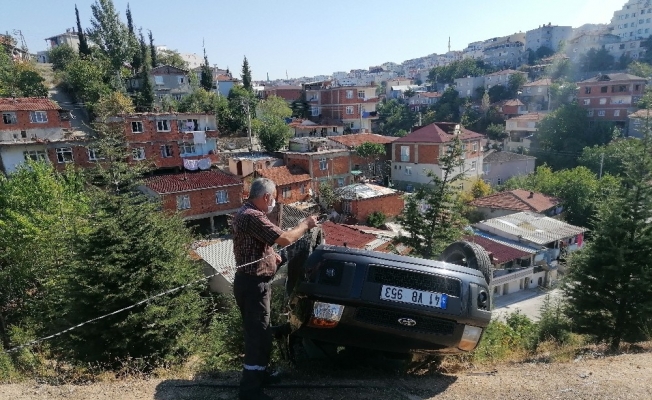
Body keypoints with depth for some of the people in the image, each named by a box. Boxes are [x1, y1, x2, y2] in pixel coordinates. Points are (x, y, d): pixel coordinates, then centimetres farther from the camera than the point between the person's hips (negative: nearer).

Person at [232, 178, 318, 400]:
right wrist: (306, 224, -13)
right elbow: (284, 239, -27)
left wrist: (271, 255, 18)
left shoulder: (245, 213, 12)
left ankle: (257, 375, 38)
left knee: (258, 333, 22)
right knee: (259, 337, -1)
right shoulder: (253, 217, -23)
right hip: (253, 285, -11)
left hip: (252, 282, 11)